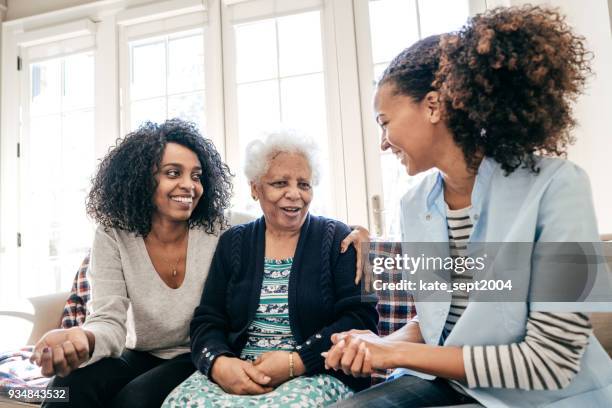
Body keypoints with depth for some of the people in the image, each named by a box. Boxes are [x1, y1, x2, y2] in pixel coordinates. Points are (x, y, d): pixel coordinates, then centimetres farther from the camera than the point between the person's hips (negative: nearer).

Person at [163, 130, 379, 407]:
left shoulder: (337, 239, 1)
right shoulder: (233, 243, 9)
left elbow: (361, 319, -8)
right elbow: (206, 322, 4)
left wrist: (296, 362, -18)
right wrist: (219, 364, -17)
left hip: (318, 374, -2)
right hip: (236, 375, 3)